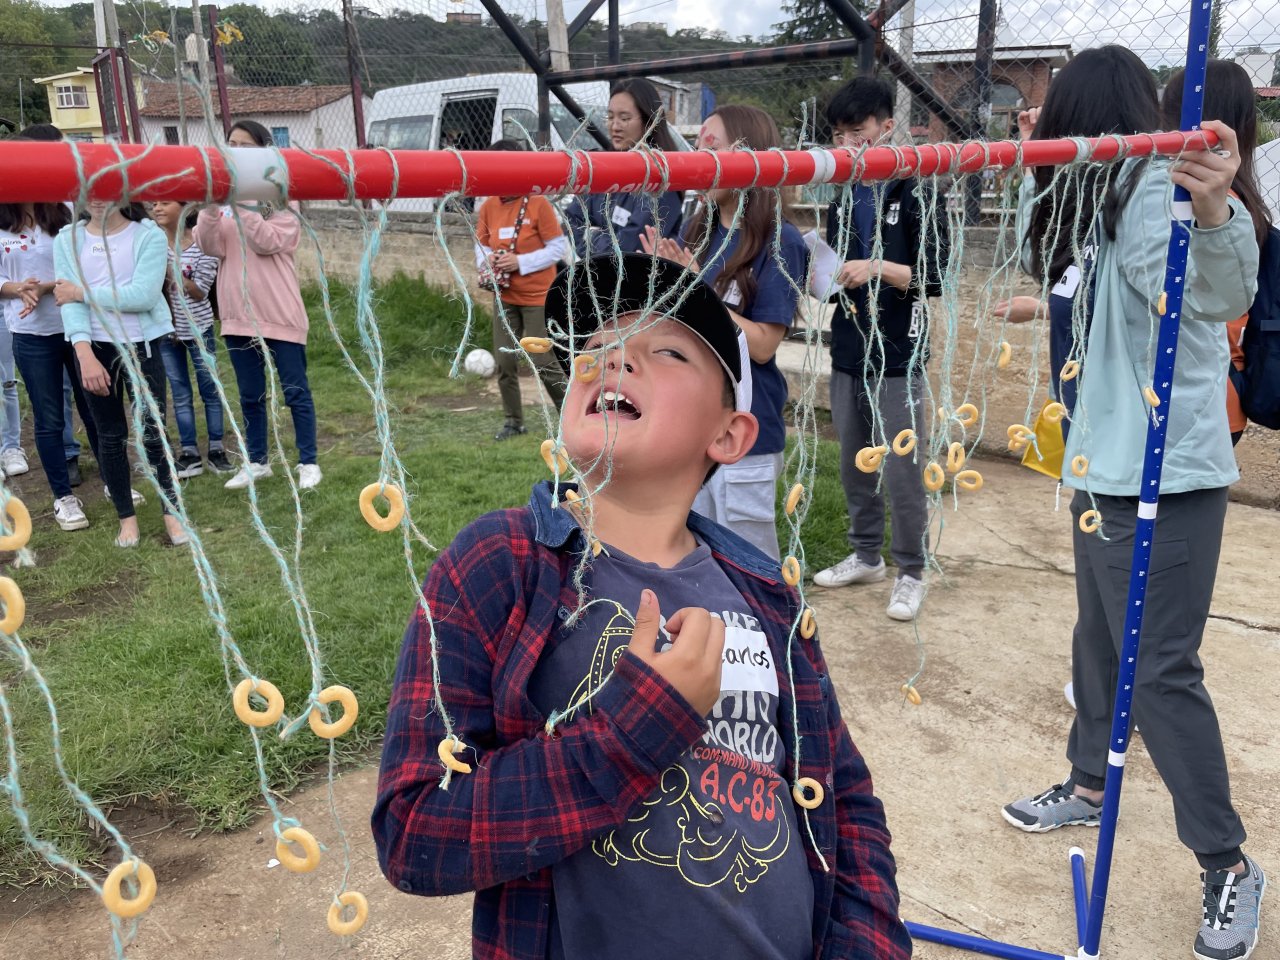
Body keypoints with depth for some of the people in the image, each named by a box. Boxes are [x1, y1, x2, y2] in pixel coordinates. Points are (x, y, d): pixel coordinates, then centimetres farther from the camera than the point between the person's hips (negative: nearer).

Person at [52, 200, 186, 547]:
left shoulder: (148, 235, -7)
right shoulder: (67, 240, 1)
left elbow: (144, 296, -17)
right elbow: (69, 301, -8)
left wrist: (83, 292, -11)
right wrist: (85, 354, -20)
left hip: (140, 346, -2)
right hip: (93, 348, 2)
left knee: (153, 432, 2)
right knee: (110, 435, 10)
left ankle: (171, 511, 18)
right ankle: (126, 516, 23)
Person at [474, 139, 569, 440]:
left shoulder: (538, 203, -11)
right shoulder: (489, 207, 5)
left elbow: (559, 248, -11)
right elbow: (481, 245, 15)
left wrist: (520, 262, -19)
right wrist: (486, 260, -8)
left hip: (537, 297, -5)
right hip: (504, 297, 5)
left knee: (544, 363, -3)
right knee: (505, 362, 7)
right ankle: (513, 421, 22)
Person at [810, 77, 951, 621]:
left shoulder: (916, 192, -5)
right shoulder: (842, 195, 13)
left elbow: (937, 275, -10)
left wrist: (879, 268, -22)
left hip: (897, 358, -6)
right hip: (847, 352, 6)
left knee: (902, 472, -1)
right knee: (854, 465, 13)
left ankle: (911, 571, 15)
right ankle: (866, 556, 29)